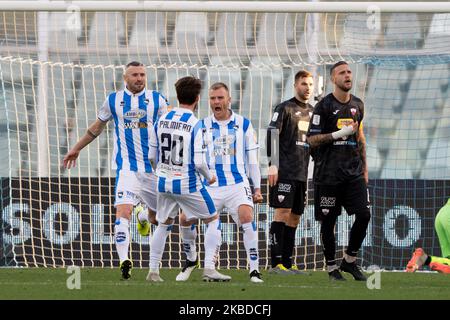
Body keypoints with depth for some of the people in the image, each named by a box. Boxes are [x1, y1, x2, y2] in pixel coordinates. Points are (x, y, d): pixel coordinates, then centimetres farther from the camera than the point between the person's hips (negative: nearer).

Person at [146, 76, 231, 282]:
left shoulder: (161, 120, 1)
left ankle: (153, 271, 17)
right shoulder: (195, 124, -15)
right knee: (213, 220, 9)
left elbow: (152, 156, 7)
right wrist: (209, 177, 2)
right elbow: (198, 162, -18)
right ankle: (209, 269, 0)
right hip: (188, 184, -5)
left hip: (164, 182, 5)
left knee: (164, 224, 21)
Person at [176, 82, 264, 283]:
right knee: (185, 219, -8)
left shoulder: (243, 124, 5)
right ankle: (191, 260, 18)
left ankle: (254, 270, -21)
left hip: (237, 183, -2)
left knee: (246, 216, -26)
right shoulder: (202, 126, 6)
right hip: (210, 187, 2)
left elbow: (252, 159, 9)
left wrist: (257, 188, 5)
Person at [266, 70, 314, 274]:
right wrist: (273, 165, -19)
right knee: (283, 212, -13)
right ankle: (276, 263, -14)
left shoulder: (312, 112, 18)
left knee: (295, 217, 7)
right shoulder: (285, 108, -3)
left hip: (302, 173, 7)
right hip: (284, 171, -7)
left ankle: (287, 263, 10)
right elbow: (272, 134, -11)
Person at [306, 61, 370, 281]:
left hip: (353, 171, 5)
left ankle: (349, 261, 11)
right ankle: (331, 267, 11)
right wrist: (339, 134, -19)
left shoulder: (357, 105, 13)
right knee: (328, 220, 0)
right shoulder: (324, 106, -6)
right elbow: (312, 139, -8)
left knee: (364, 214, -5)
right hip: (328, 173, -5)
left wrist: (364, 168, 20)